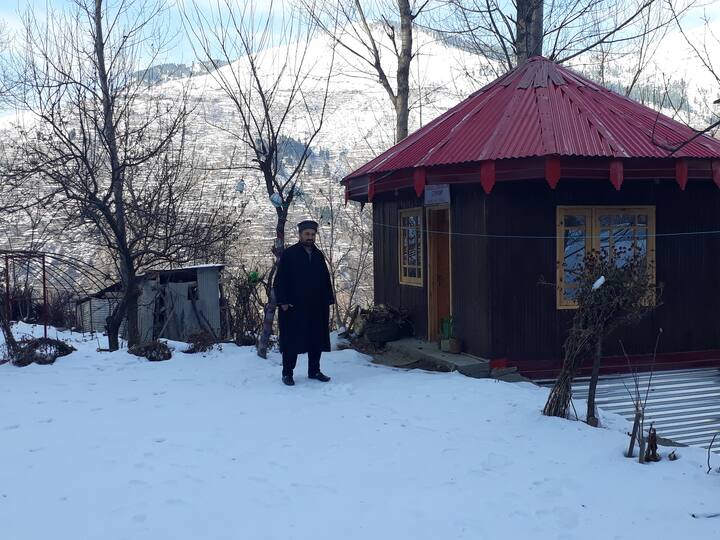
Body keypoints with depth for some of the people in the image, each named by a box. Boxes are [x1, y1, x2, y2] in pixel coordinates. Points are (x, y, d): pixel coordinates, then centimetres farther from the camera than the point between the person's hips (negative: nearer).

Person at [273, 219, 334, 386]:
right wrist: (283, 302, -13)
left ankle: (314, 371, 21)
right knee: (292, 340, 0)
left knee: (317, 339, 9)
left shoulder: (318, 255, 12)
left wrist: (328, 300, 9)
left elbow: (326, 280, 15)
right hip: (294, 307, -5)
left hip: (317, 307, 5)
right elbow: (280, 280, -6)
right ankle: (287, 373, 9)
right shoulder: (289, 254, -3)